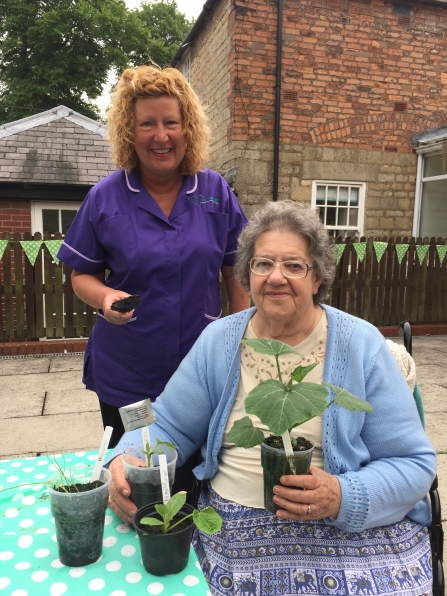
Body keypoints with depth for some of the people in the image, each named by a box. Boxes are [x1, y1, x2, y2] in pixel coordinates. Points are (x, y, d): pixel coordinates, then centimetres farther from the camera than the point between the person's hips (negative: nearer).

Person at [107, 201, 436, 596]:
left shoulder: (361, 346, -7)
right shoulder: (218, 341, 1)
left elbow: (414, 463, -6)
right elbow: (168, 426, 6)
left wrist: (344, 497, -23)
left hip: (349, 530, -3)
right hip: (233, 533, 4)